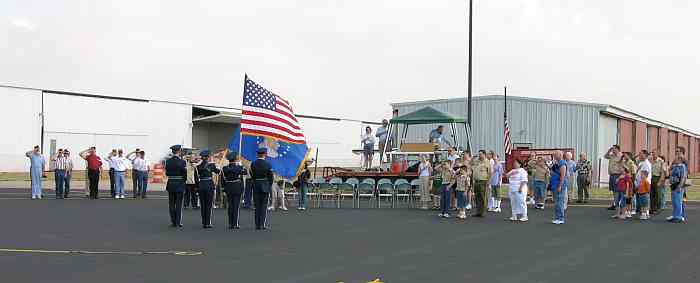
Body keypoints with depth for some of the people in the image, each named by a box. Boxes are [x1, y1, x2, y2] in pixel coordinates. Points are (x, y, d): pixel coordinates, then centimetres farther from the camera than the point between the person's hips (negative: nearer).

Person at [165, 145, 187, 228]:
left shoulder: (168, 161, -1)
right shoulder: (182, 162, -13)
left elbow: (166, 173, 5)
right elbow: (185, 175, -9)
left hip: (170, 184, 3)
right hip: (179, 185, -3)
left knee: (171, 204, 11)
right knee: (179, 204, 3)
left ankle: (173, 222, 13)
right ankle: (178, 222, 4)